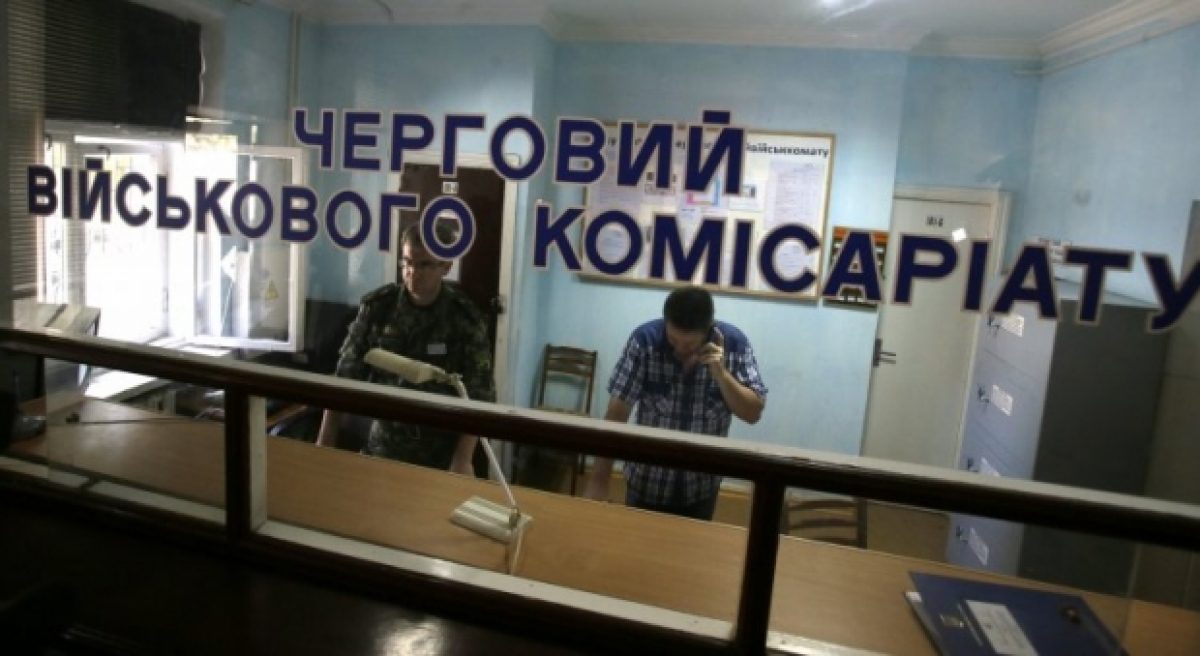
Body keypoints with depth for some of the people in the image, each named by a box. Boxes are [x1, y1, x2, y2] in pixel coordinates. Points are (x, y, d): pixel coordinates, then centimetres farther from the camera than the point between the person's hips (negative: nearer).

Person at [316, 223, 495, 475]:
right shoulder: (376, 306, -6)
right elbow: (346, 375, -2)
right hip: (383, 446, 2)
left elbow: (478, 396, -12)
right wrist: (325, 440, -4)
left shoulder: (466, 318, -12)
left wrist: (462, 460, -20)